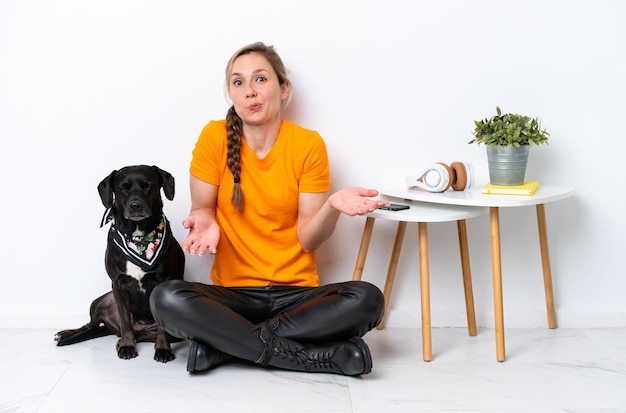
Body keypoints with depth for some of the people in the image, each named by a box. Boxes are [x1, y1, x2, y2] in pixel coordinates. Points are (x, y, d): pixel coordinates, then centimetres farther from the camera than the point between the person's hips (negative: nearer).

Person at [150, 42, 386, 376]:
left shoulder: (309, 145, -4)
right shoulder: (214, 137, -4)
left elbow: (307, 239, -4)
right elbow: (202, 208, 6)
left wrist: (332, 206, -24)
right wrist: (206, 222, -18)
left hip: (296, 293, 1)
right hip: (232, 292, 0)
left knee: (366, 300, -28)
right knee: (166, 299, -30)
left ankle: (221, 343, -19)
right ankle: (316, 356, -23)